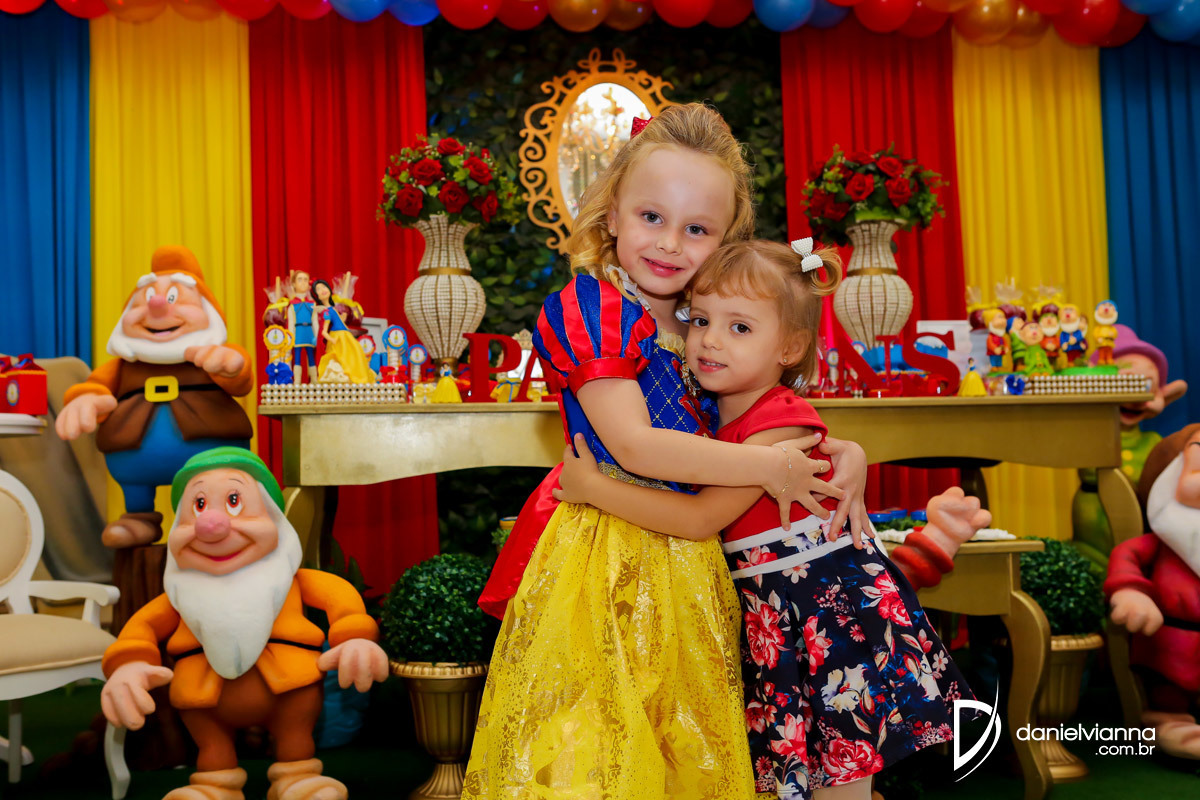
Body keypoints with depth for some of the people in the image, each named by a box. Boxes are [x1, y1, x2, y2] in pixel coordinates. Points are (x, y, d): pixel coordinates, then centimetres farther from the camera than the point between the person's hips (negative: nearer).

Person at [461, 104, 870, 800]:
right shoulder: (592, 309, -11)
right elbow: (634, 446, -19)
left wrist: (836, 453, -2)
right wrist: (766, 466, -14)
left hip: (691, 560, 7)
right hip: (608, 555, -6)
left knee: (690, 744, 15)